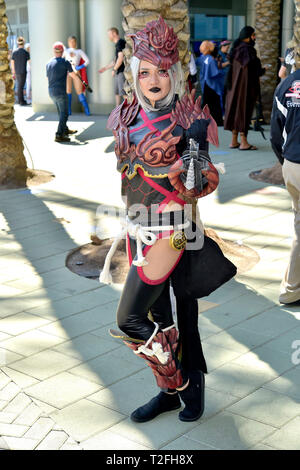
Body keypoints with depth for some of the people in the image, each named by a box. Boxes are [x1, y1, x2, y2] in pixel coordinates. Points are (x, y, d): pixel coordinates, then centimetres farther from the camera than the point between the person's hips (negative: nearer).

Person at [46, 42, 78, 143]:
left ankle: (65, 130, 36)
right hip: (61, 92, -7)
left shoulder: (48, 63, 9)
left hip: (51, 92, 7)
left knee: (61, 112, 21)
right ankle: (59, 135, -10)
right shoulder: (65, 62, -8)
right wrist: (68, 71, 20)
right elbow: (74, 76, 0)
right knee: (64, 114, -3)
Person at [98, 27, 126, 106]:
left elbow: (121, 58, -19)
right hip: (118, 73, 10)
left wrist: (114, 69, -13)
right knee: (117, 93, 10)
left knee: (123, 93, -13)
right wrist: (105, 68, 27)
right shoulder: (117, 44, 20)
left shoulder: (121, 42, -9)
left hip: (122, 72, -10)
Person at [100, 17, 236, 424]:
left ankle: (180, 383, 16)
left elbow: (196, 190, -12)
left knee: (129, 320, -6)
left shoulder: (187, 120, -12)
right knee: (159, 316, 16)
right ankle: (172, 390, 34)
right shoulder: (128, 118, 5)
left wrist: (193, 156, -29)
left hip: (170, 230, -6)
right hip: (139, 228, 6)